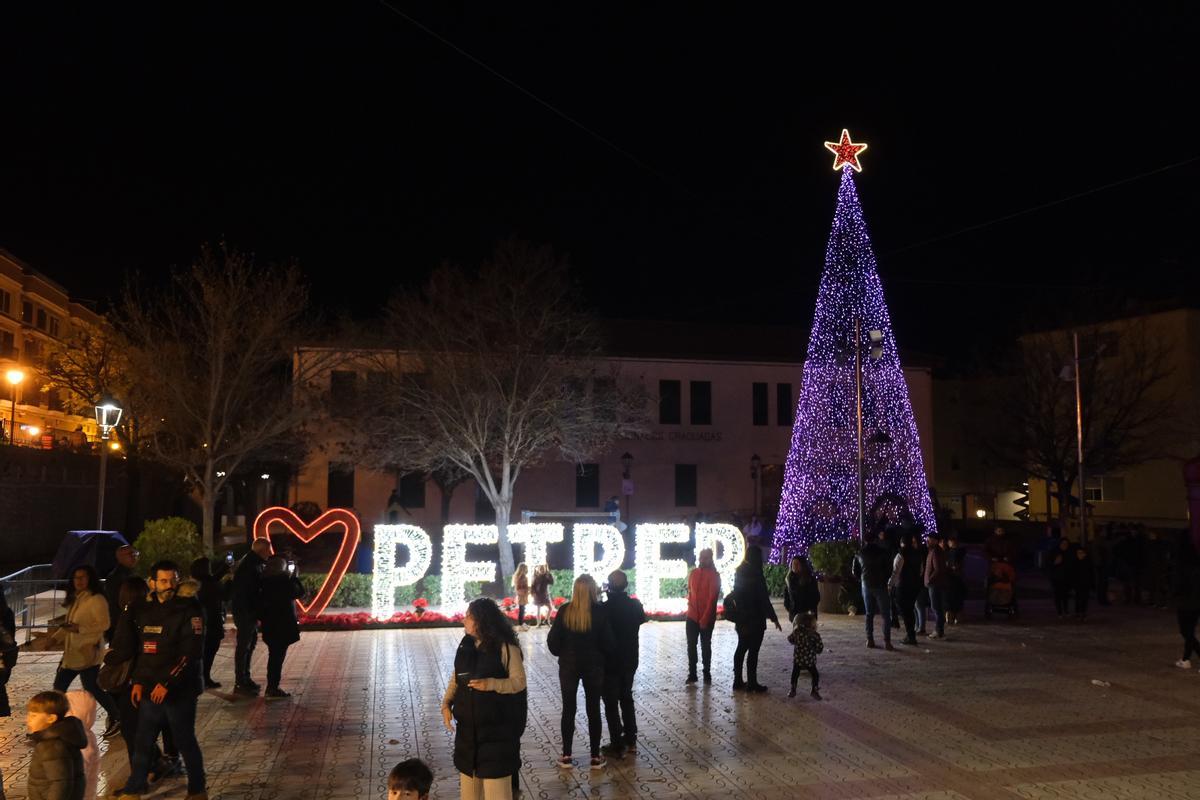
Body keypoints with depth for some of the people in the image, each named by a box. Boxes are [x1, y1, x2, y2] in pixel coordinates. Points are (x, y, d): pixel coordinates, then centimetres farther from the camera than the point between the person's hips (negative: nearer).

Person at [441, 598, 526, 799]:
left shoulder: (505, 647, -13)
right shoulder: (466, 645, 6)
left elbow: (519, 681, -14)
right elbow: (456, 678, 10)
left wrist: (491, 684, -27)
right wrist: (446, 704, -4)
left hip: (498, 725, -6)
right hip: (468, 724, 6)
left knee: (496, 780, -3)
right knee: (468, 774, 14)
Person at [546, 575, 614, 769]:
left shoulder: (565, 611, -10)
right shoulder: (599, 611, -12)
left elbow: (553, 640, -7)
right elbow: (608, 642, -10)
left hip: (568, 664, 1)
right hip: (593, 665, 0)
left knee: (568, 709, 10)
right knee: (593, 709, 9)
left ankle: (566, 756, 15)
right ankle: (595, 756, 14)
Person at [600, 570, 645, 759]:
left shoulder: (604, 608, -20)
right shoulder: (635, 605, -5)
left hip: (609, 661, -5)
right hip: (630, 659, 5)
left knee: (611, 703, 5)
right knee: (626, 698, 19)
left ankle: (618, 745, 6)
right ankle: (630, 740, 24)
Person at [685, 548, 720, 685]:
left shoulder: (714, 575, -10)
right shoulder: (693, 573, 6)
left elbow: (713, 598, -14)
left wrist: (705, 618, -17)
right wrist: (690, 606, 4)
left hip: (707, 618, -4)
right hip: (692, 616, 4)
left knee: (706, 646, 5)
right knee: (691, 645, 4)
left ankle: (707, 673, 15)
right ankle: (692, 674, 11)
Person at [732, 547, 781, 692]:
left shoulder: (740, 572, 9)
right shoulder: (755, 574, -15)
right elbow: (763, 599, -16)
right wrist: (773, 618, -11)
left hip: (742, 619, 8)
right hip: (755, 619, -8)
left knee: (741, 648, 13)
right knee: (753, 650, -2)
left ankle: (738, 681, 17)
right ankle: (752, 683, 2)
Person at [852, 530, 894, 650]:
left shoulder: (860, 553, 5)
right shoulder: (882, 551, -5)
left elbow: (854, 570, 9)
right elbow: (889, 568, -4)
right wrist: (886, 579, 12)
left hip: (866, 586, 4)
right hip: (880, 585, -4)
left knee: (869, 613, 12)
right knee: (886, 615, -1)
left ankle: (870, 640, 10)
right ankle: (887, 641, -9)